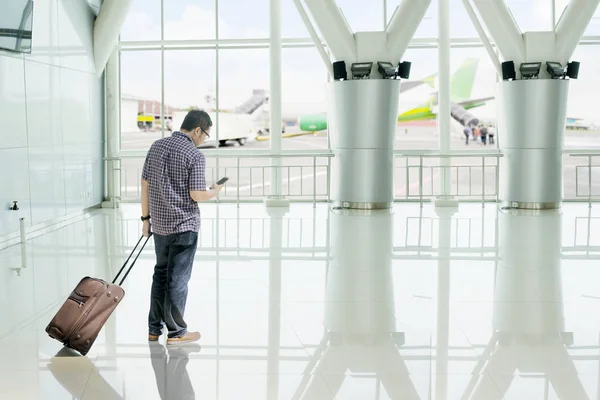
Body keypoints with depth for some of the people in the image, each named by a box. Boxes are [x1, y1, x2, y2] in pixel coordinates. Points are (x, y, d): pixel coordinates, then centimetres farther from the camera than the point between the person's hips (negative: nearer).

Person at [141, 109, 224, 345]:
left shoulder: (156, 147, 6)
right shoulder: (195, 156, -14)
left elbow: (145, 184, 7)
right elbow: (197, 195, -17)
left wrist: (146, 217, 13)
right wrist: (215, 191, 4)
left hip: (160, 224, 6)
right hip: (184, 225, -6)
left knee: (161, 274, 17)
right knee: (177, 279, 1)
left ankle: (154, 329, 22)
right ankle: (176, 332, 10)